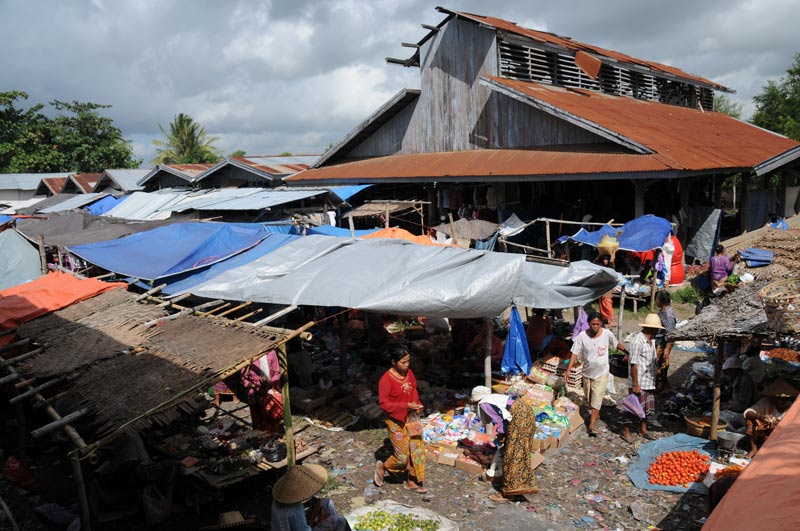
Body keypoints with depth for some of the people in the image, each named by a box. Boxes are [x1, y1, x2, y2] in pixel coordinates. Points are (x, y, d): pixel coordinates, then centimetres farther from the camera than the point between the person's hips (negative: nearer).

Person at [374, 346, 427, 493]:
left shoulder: (409, 373, -1)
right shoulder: (386, 379, -22)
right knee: (402, 456, 1)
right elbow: (383, 403, -19)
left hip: (411, 418, 7)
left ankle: (412, 482, 28)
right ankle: (382, 466, 30)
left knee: (417, 450, 11)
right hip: (396, 421, -6)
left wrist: (416, 404, -5)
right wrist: (406, 406, -24)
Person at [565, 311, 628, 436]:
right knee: (589, 399, 19)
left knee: (597, 400, -5)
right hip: (587, 373, 2)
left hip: (601, 373, -1)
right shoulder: (582, 336, -16)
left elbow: (617, 345, 6)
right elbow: (575, 353, -15)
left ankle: (591, 426, 0)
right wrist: (568, 369, -22)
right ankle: (595, 414, 48)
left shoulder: (607, 334, -14)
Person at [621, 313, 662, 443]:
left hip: (649, 381, 8)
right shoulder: (638, 341, -20)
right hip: (639, 382, -8)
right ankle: (625, 431, 14)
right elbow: (634, 364, -20)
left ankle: (643, 429, 32)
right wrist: (635, 384, -20)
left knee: (647, 407, 16)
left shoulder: (652, 340, 8)